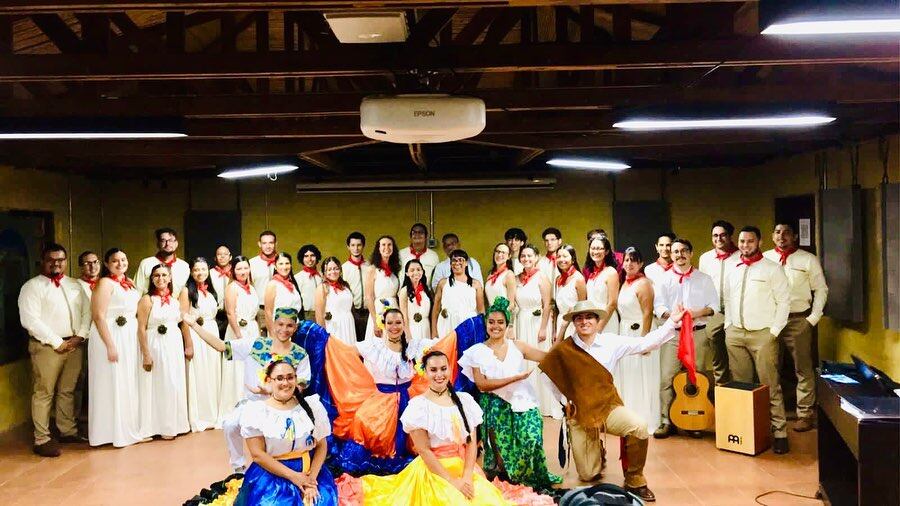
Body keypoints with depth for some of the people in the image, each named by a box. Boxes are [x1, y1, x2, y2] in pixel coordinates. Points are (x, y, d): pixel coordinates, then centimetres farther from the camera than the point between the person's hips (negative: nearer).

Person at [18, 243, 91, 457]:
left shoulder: (74, 285, 15)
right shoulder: (32, 286, -4)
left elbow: (87, 311, 12)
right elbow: (30, 320, -12)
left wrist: (80, 335, -5)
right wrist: (57, 342, -13)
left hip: (74, 345, 6)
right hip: (47, 347, -5)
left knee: (67, 391, 13)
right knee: (44, 394, -3)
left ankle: (68, 431, 21)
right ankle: (42, 440, 1)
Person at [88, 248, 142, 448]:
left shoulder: (129, 283, 12)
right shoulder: (105, 283, -12)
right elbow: (99, 316, -17)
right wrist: (110, 346, -21)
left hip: (130, 338, 8)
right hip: (111, 336, -8)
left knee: (129, 384, 13)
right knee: (113, 385, -1)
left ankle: (129, 427, 24)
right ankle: (114, 431, 8)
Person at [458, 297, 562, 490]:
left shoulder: (517, 346, 13)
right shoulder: (477, 351, 5)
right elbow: (482, 384, -7)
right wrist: (515, 377, -10)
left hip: (522, 402, 2)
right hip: (495, 406, -1)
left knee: (531, 438, -20)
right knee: (503, 446, -19)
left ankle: (535, 478, 0)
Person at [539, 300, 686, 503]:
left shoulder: (611, 342, -5)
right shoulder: (563, 350, -7)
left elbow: (646, 343, -8)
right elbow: (551, 375, 8)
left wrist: (672, 322, -13)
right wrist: (564, 400, 3)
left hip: (610, 406, 0)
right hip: (580, 412, 0)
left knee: (639, 426, -31)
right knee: (588, 475, 0)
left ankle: (634, 480, -7)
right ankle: (596, 453, 39)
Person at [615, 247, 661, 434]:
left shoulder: (643, 283, -14)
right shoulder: (625, 283, 12)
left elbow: (648, 313, -19)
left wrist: (644, 339, -23)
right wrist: (621, 333, 11)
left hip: (639, 333, -9)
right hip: (625, 334, 9)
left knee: (640, 378, -2)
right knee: (626, 378, 14)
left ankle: (645, 421, 7)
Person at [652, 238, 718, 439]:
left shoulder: (704, 279, 10)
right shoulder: (664, 279, 9)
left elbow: (714, 306, 6)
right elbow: (658, 306, 2)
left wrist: (698, 312, -12)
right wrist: (672, 314, -16)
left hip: (698, 333, 0)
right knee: (666, 378, -7)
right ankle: (666, 421, -1)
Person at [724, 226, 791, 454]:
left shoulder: (772, 269, -2)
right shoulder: (733, 271, 14)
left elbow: (784, 300, -5)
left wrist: (774, 331, -9)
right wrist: (728, 326, 11)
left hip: (763, 334, -5)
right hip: (735, 334, 5)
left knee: (770, 385, -7)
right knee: (740, 385, 9)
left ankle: (779, 432, -2)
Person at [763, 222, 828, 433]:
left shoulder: (808, 260, 1)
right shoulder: (764, 258, 6)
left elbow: (821, 289, 2)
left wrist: (813, 318, -5)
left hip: (799, 320, -2)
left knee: (803, 368, 2)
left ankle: (805, 413, 10)